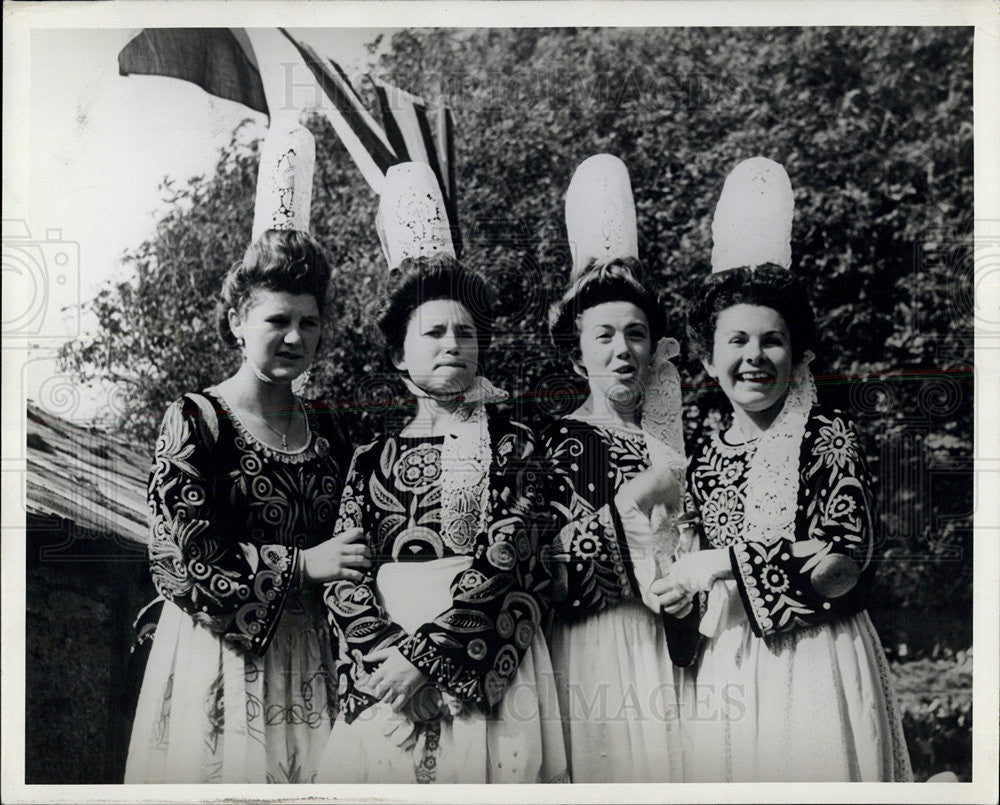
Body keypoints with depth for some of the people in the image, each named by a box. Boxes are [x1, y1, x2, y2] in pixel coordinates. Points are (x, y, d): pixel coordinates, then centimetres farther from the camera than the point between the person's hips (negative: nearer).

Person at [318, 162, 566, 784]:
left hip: (487, 668, -1)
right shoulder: (374, 456, 8)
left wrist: (425, 653, -16)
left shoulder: (512, 446, 2)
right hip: (383, 667, 2)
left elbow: (503, 562, -9)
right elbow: (342, 575, 1)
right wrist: (383, 655, -15)